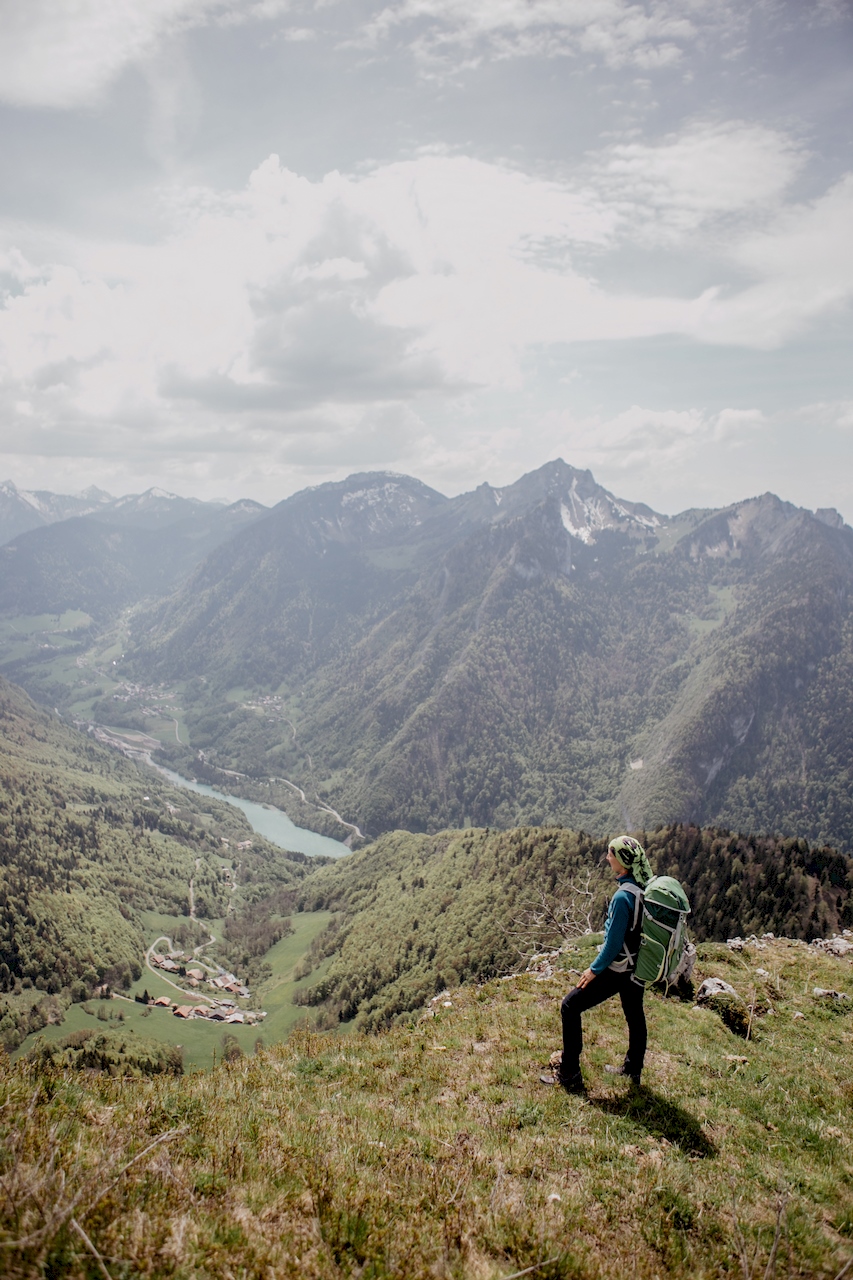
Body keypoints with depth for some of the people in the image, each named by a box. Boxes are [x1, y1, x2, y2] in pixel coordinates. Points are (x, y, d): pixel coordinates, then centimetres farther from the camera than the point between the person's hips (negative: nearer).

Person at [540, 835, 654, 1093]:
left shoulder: (623, 896, -28)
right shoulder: (650, 888, -3)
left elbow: (613, 942, -23)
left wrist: (594, 969, -11)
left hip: (617, 970, -9)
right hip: (639, 966, 9)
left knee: (570, 1007, -1)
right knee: (634, 1015, 24)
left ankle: (569, 1076, 2)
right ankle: (633, 1069, 42)